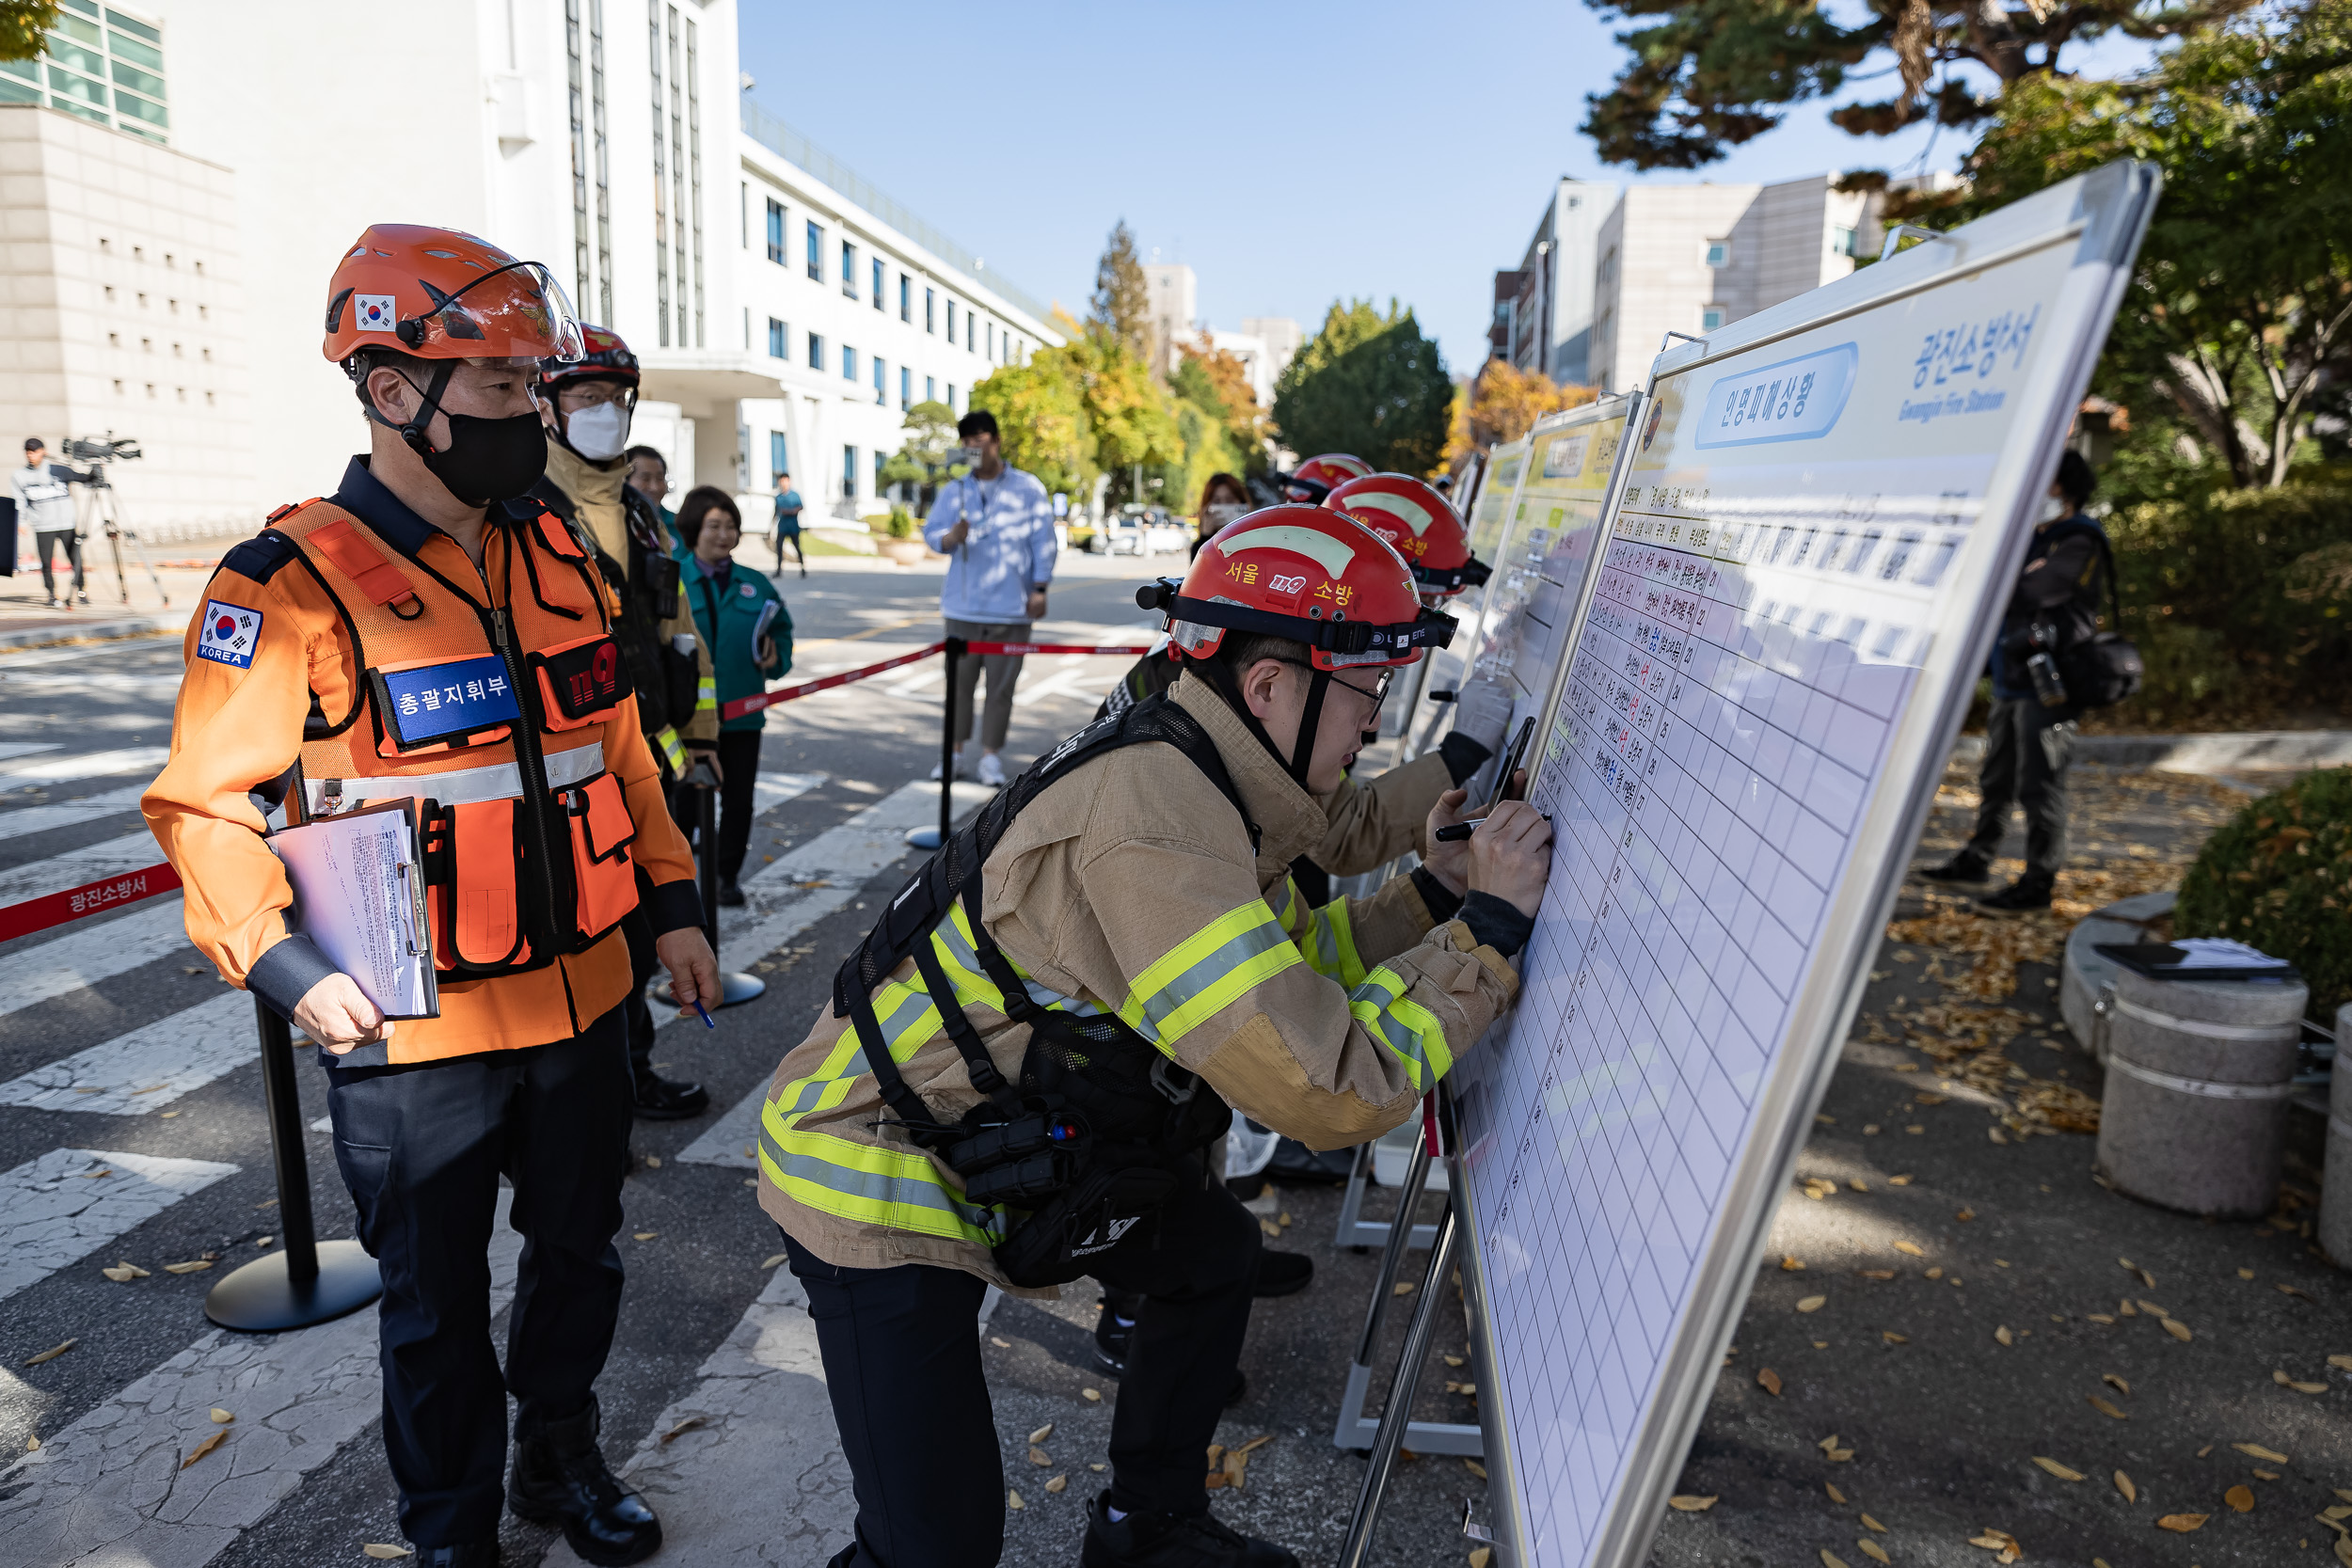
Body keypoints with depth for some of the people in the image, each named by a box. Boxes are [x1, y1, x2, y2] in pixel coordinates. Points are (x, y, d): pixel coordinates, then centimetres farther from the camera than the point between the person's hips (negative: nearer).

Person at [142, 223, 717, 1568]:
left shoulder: (555, 554, 4)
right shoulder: (294, 584, -14)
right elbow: (211, 801, -11)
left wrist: (674, 901, 9)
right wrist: (282, 962, -24)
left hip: (581, 1001, 5)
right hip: (414, 1033, -5)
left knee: (581, 1257, 22)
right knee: (437, 1309, 15)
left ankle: (562, 1457, 48)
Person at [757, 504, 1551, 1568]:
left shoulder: (1185, 775, 0)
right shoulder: (1156, 824, -31)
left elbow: (1281, 970, 12)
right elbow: (1334, 1089, -31)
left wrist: (1433, 893, 2)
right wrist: (1487, 927, -21)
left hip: (987, 1141, 10)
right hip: (873, 1192, -10)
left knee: (1216, 1250, 20)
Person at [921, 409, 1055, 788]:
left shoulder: (1028, 488, 2)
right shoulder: (954, 490, 10)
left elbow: (1042, 541, 1)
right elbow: (930, 531, 5)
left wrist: (1039, 589, -5)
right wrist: (949, 537, -19)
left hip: (1010, 609, -2)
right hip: (964, 606, 2)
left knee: (1001, 684, 2)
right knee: (959, 680, 6)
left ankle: (991, 756, 12)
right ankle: (955, 753, 17)